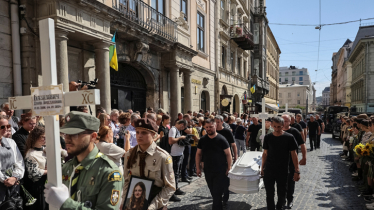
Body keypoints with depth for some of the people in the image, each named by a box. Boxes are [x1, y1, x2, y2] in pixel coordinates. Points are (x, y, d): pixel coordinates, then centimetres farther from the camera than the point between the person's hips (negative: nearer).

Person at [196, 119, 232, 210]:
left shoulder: (221, 139, -11)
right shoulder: (202, 140, 1)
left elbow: (228, 154, -7)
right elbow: (198, 154, 8)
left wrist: (229, 168, -9)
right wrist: (198, 167, 5)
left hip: (220, 171, -4)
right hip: (208, 171, 4)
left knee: (217, 193, -3)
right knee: (213, 192, 16)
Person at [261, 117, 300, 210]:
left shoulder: (289, 138, -8)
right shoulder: (268, 137, -1)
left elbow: (293, 154, -5)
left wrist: (297, 171, -7)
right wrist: (262, 167, 9)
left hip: (283, 171, -1)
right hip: (268, 171, 2)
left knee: (281, 194, 11)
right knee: (269, 194, 8)